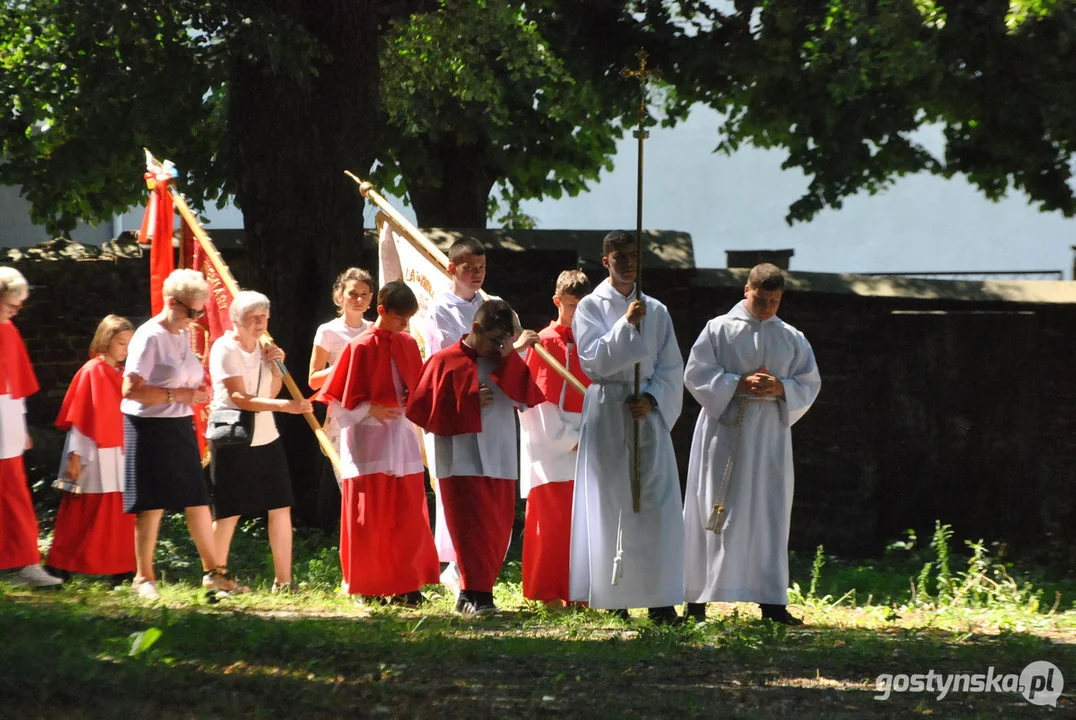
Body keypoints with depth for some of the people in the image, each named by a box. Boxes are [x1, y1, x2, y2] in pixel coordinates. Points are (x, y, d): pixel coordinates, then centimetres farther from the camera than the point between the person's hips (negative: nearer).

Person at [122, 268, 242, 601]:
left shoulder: (183, 335, 11)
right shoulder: (150, 336, -15)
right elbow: (131, 388, -22)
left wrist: (198, 392, 6)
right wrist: (176, 394, -21)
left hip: (180, 427, 8)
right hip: (151, 427, -8)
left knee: (197, 500, 8)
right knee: (152, 505, -2)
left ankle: (213, 571, 15)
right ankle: (144, 579, 8)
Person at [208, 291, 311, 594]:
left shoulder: (261, 348, 9)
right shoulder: (225, 349, -14)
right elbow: (240, 398, -25)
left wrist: (277, 368, -3)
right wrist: (285, 405, -35)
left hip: (266, 438, 7)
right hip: (232, 441, -7)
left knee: (280, 508, 2)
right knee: (229, 512, -2)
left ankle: (283, 581, 7)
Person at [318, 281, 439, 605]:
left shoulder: (408, 345, 7)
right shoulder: (361, 348, -9)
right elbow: (342, 399, -8)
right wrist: (371, 410, -18)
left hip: (403, 440, 5)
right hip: (369, 442, -5)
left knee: (408, 516, 4)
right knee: (370, 518, 1)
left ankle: (407, 585, 9)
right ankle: (368, 587, 8)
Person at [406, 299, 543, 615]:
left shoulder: (506, 364, 14)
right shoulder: (445, 361, 0)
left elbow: (525, 396, 0)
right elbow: (423, 409, -4)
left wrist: (509, 357, -8)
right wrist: (469, 403, -12)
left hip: (499, 459, 5)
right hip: (462, 459, -5)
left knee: (498, 530, 6)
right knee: (472, 528, -11)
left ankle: (473, 592, 14)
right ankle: (476, 594, -10)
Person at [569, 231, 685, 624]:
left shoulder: (656, 311, 11)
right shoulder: (591, 307, 3)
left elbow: (672, 368, 9)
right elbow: (593, 359, -10)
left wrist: (651, 399, -8)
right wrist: (627, 324, -18)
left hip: (648, 412, 3)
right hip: (607, 412, -2)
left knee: (655, 502, -5)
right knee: (609, 503, -4)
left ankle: (659, 597, -5)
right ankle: (612, 596, -1)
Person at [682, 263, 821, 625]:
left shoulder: (792, 339, 11)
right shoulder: (719, 330, 1)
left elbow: (810, 384, 9)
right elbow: (696, 374, -4)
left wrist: (780, 388, -11)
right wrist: (739, 384, -16)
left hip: (770, 435, 3)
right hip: (724, 431, -3)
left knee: (769, 514, 1)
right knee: (718, 512, -4)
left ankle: (771, 600, 2)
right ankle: (697, 598, -1)